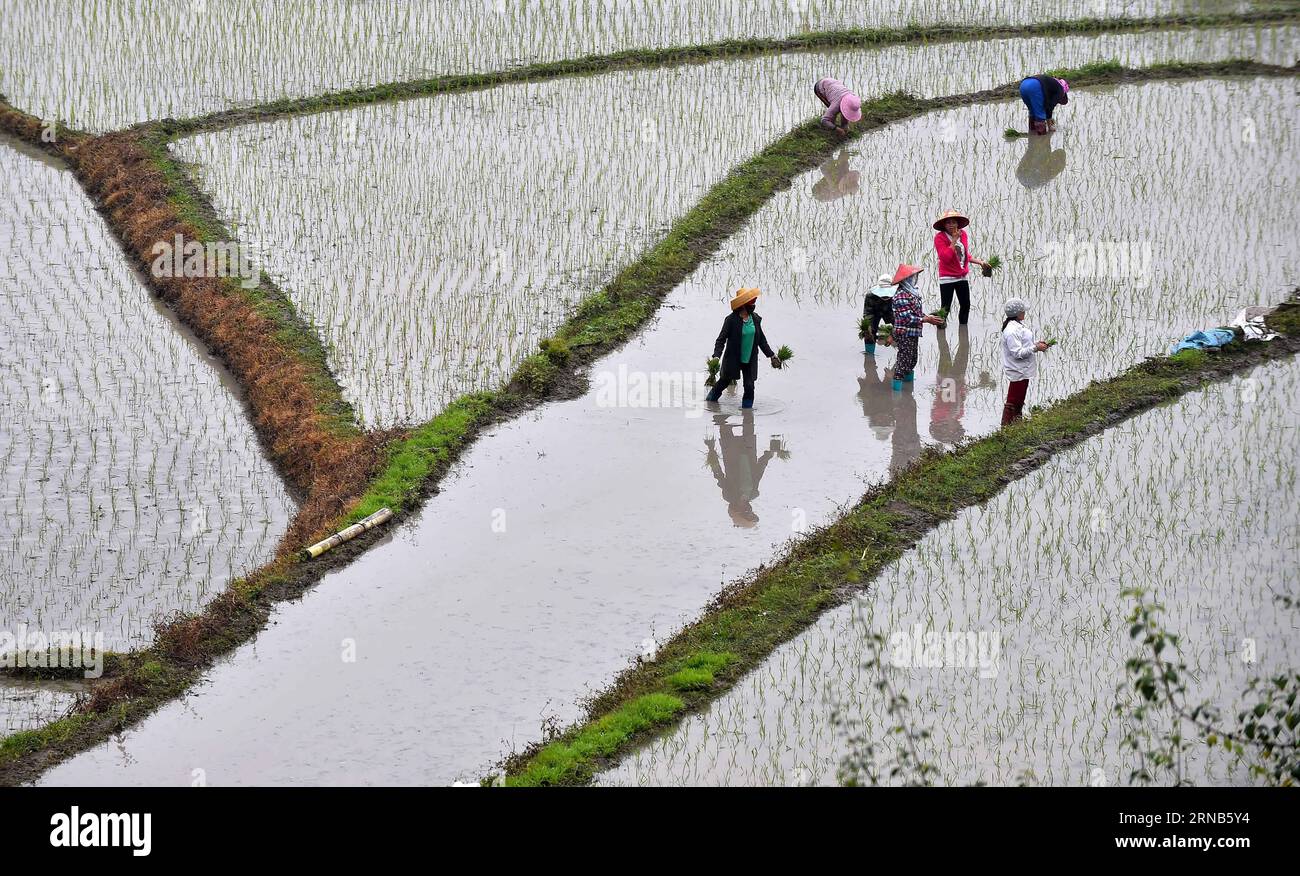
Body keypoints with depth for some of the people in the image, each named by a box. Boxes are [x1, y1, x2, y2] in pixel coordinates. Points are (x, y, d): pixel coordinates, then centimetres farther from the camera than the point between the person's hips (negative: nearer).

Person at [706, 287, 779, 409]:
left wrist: (771, 354, 13)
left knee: (749, 387, -1)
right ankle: (711, 399, 37)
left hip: (750, 360, 3)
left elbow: (761, 339, 12)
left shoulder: (756, 319, 0)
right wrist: (716, 356, -27)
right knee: (724, 382, 13)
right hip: (733, 360, -3)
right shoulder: (732, 320, -15)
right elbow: (721, 339, -14)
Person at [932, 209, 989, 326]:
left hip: (962, 277, 7)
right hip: (947, 278, -7)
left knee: (965, 305, 15)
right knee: (945, 308, -8)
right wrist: (954, 240, -23)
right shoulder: (940, 237, -14)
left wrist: (980, 262, 15)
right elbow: (945, 257, -26)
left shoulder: (962, 234, 5)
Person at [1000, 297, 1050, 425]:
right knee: (1013, 401, -3)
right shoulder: (1011, 331, -24)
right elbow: (1018, 353, -26)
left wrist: (1036, 344, 9)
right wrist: (1035, 348, -21)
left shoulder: (1018, 326, 9)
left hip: (1023, 370, 11)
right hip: (1018, 371, -11)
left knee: (1019, 401, 19)